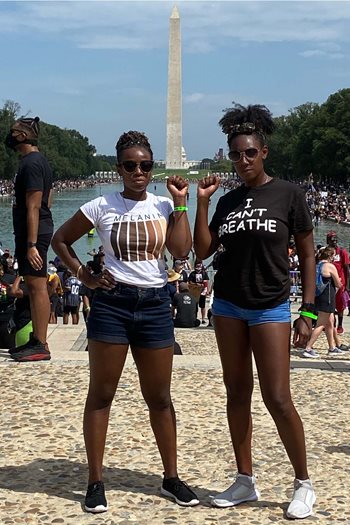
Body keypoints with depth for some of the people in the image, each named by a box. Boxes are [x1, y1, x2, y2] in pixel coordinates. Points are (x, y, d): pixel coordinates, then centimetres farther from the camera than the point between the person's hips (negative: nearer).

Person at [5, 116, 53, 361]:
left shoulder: (30, 164, -15)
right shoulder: (40, 161, 17)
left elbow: (33, 207, -20)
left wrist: (32, 244, -23)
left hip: (33, 233, -10)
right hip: (41, 230, 10)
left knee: (37, 286, -7)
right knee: (35, 286, 14)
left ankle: (41, 345, -4)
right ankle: (36, 340, 22)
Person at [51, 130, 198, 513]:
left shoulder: (164, 206, 5)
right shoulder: (101, 207, -2)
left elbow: (182, 251, -9)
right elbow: (60, 240, 7)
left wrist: (180, 203, -6)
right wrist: (86, 277, -2)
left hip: (155, 304, 2)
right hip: (112, 303, -2)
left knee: (159, 397, 10)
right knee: (101, 394, 3)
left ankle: (171, 478, 21)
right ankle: (95, 482, 11)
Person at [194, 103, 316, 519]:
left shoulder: (288, 194, -5)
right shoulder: (228, 200, 7)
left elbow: (307, 254, -3)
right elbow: (203, 251, 4)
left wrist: (308, 311, -9)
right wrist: (201, 203, -4)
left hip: (270, 308, -5)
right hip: (228, 305, 5)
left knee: (277, 398, -9)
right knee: (237, 393, 8)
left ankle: (303, 483, 8)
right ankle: (245, 480, 18)